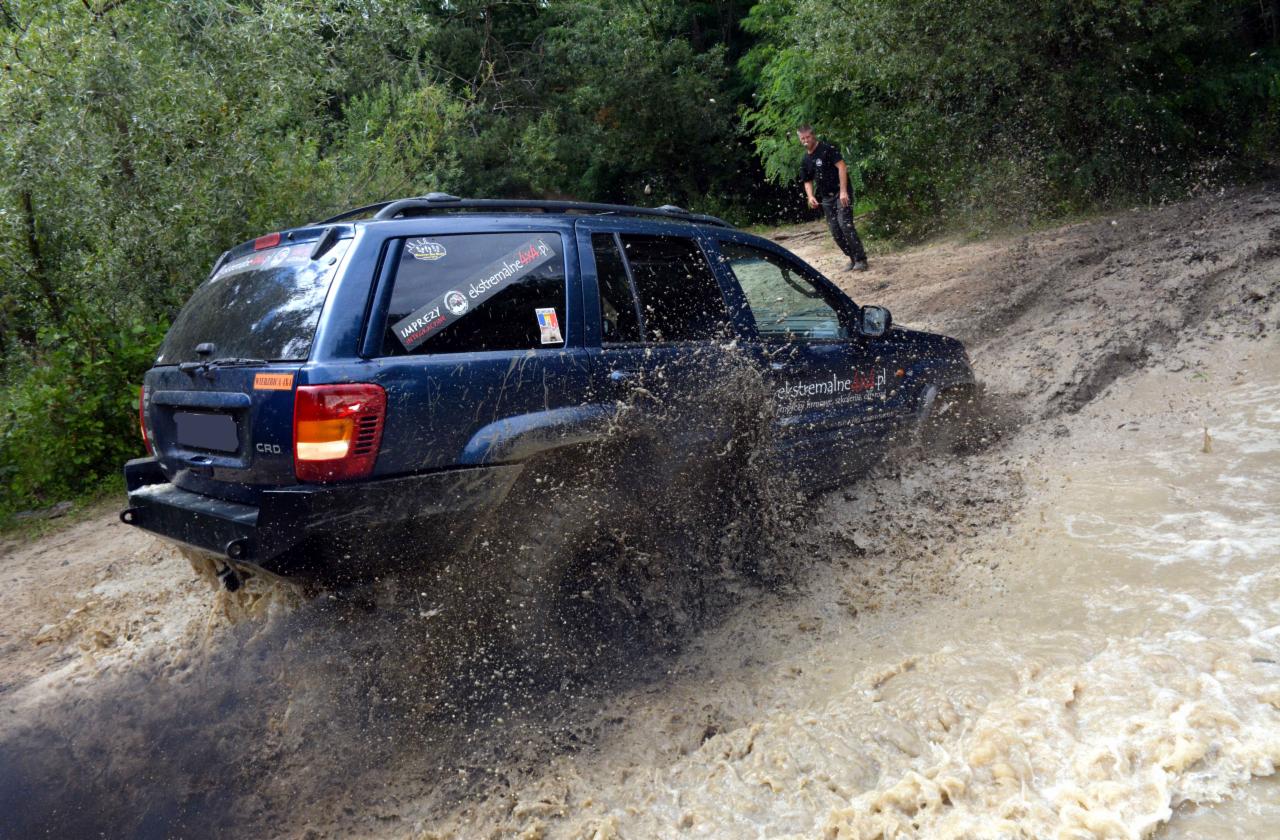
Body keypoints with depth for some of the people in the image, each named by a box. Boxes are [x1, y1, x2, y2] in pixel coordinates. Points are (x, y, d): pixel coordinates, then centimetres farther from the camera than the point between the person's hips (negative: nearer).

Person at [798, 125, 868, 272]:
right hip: (826, 198, 7)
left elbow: (841, 166, -15)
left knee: (845, 224, -19)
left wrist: (843, 191, -23)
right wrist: (811, 197, -1)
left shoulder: (827, 149, -9)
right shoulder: (805, 160, 12)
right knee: (835, 231, 5)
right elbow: (808, 181, 19)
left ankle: (861, 259, -14)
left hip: (840, 193, -7)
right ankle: (852, 258, 17)